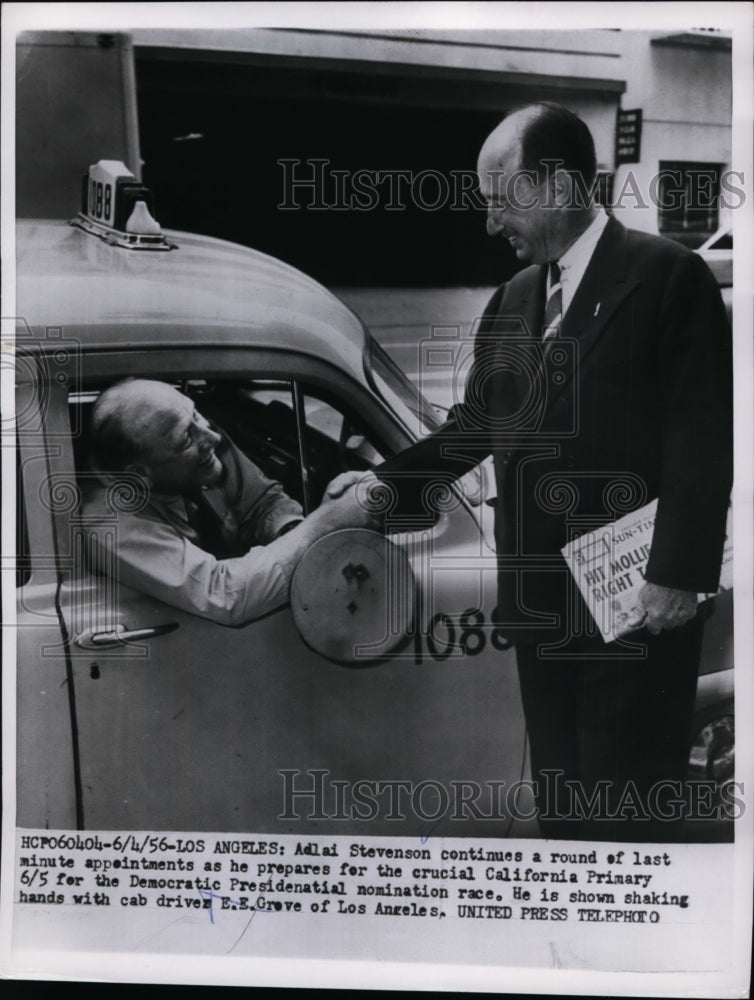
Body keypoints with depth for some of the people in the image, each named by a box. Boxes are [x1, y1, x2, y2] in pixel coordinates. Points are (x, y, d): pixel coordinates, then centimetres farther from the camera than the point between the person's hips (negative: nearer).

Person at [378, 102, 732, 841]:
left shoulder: (667, 275, -6)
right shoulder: (513, 299, 13)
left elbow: (702, 437, -11)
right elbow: (477, 424, 16)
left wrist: (678, 575, -15)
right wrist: (387, 481, 7)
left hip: (634, 595, -6)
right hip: (539, 594, 6)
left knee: (628, 800, 6)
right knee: (558, 790, 17)